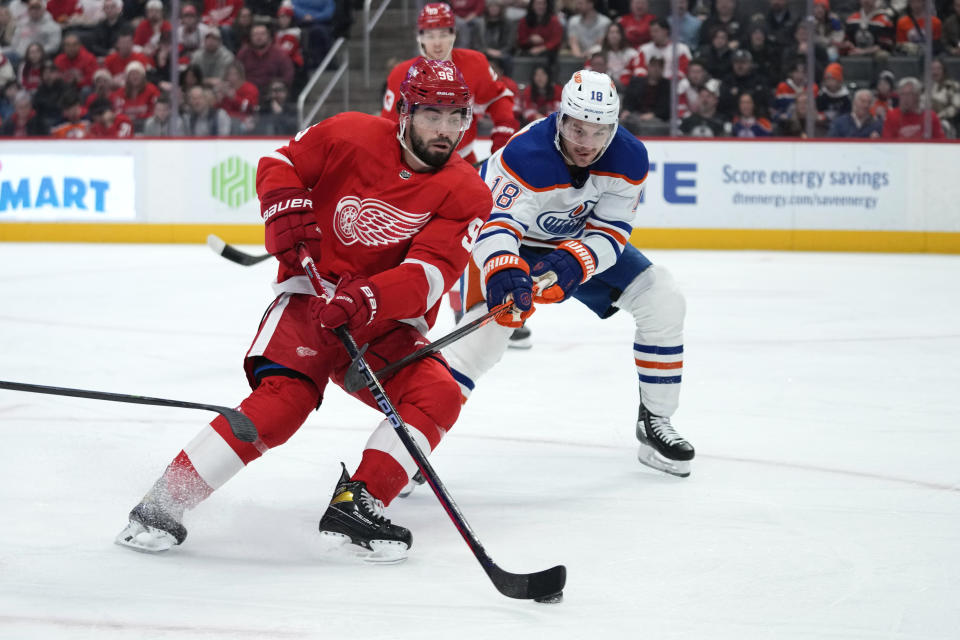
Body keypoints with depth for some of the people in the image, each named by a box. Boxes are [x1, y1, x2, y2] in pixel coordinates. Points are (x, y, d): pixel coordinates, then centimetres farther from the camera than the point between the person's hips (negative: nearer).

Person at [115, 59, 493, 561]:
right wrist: (286, 209, -12)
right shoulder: (353, 135, -5)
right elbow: (279, 164, 9)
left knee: (437, 397, -23)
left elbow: (429, 275, -18)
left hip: (388, 323, 3)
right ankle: (163, 503, -20)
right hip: (312, 295, -3)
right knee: (282, 399, -25)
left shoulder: (466, 195, -5)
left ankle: (356, 506, -16)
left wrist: (368, 299, -35)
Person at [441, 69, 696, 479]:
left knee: (663, 302, -7)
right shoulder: (524, 157, -37)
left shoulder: (629, 158, -21)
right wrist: (503, 271, -66)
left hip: (582, 242, 5)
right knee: (484, 337, -26)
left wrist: (572, 263, -42)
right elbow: (496, 223, -45)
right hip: (515, 244, -5)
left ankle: (655, 422, 6)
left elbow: (610, 232, -22)